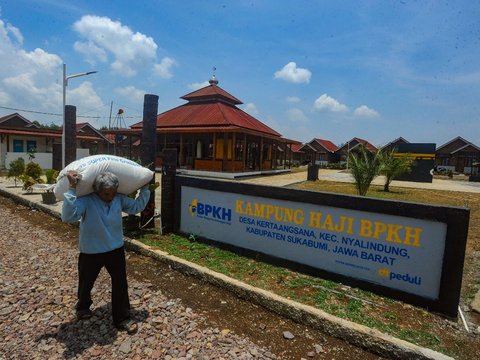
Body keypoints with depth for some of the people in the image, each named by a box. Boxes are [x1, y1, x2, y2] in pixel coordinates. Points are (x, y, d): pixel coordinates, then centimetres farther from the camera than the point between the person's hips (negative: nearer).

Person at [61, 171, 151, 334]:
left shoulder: (120, 199, -10)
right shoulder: (86, 201, -23)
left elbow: (137, 206, 5)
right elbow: (68, 216, -39)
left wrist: (145, 188, -1)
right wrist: (72, 188, -42)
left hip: (116, 249, 2)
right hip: (91, 252, -2)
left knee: (120, 284, 4)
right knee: (86, 283, 21)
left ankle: (123, 318, 20)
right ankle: (83, 307, 53)